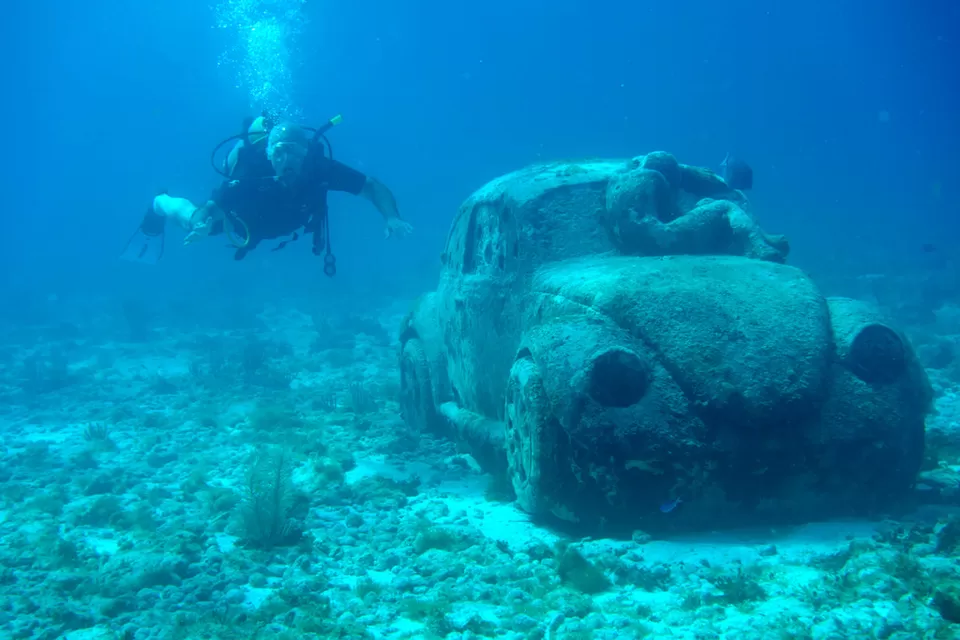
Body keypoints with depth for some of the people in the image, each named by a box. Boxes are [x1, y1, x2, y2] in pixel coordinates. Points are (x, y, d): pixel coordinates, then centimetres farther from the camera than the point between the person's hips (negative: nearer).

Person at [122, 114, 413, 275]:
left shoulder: (321, 169, -41)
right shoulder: (249, 176, -46)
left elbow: (373, 187, -38)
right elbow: (206, 210, -41)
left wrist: (391, 218, -56)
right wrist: (200, 226, -65)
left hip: (281, 225, 4)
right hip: (240, 219, -4)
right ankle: (160, 205, 49)